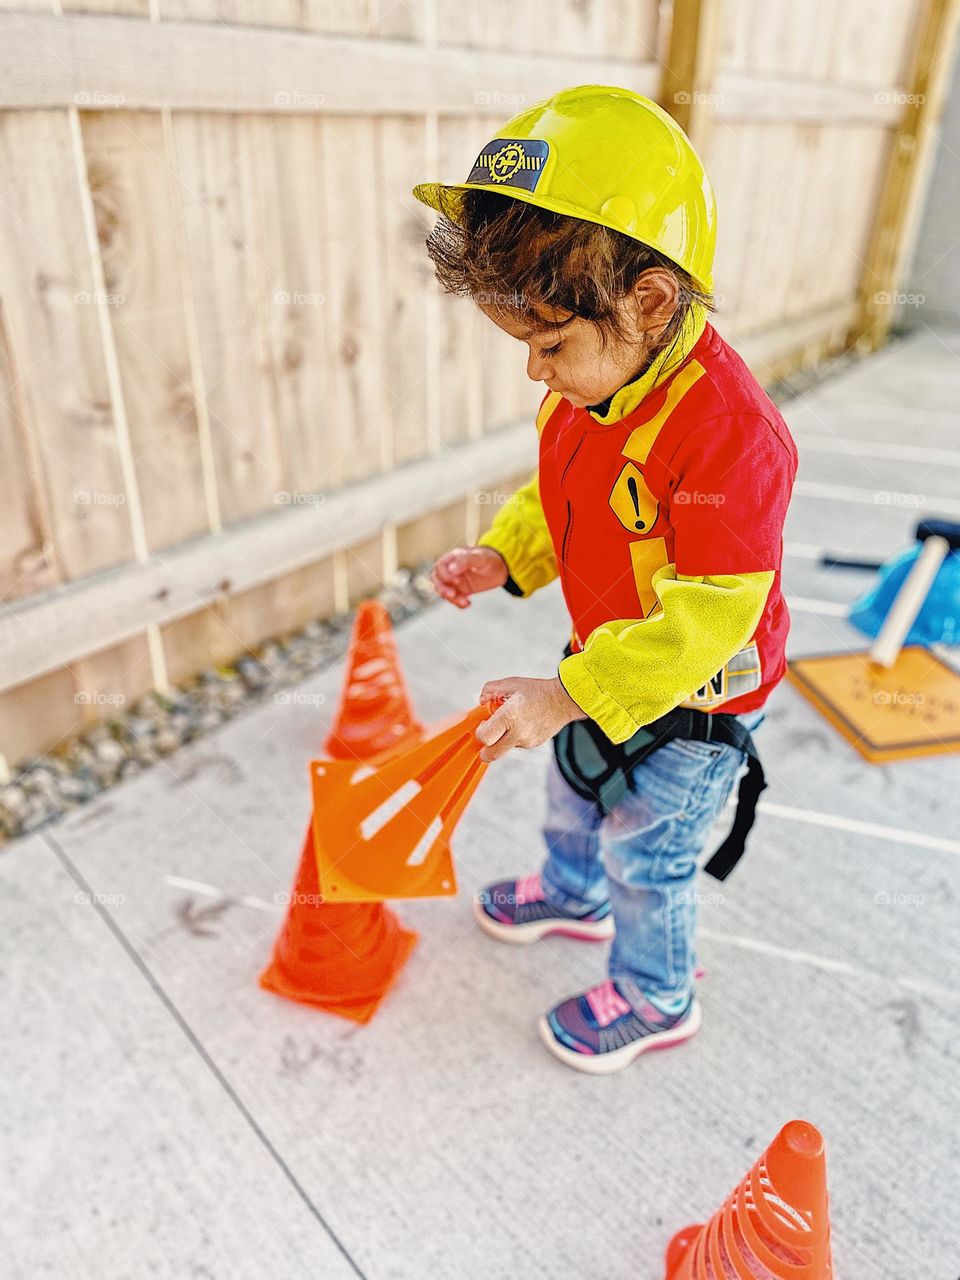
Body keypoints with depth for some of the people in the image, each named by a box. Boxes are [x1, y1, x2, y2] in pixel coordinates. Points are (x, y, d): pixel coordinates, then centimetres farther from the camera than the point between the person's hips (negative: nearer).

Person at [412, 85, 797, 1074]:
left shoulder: (729, 435, -36)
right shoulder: (594, 382, -8)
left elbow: (704, 622, -33)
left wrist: (567, 695, -32)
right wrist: (502, 556, -9)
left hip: (692, 701, -8)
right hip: (606, 663, 8)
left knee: (645, 854, 12)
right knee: (574, 784, 29)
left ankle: (655, 998, 41)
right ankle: (571, 892, 60)